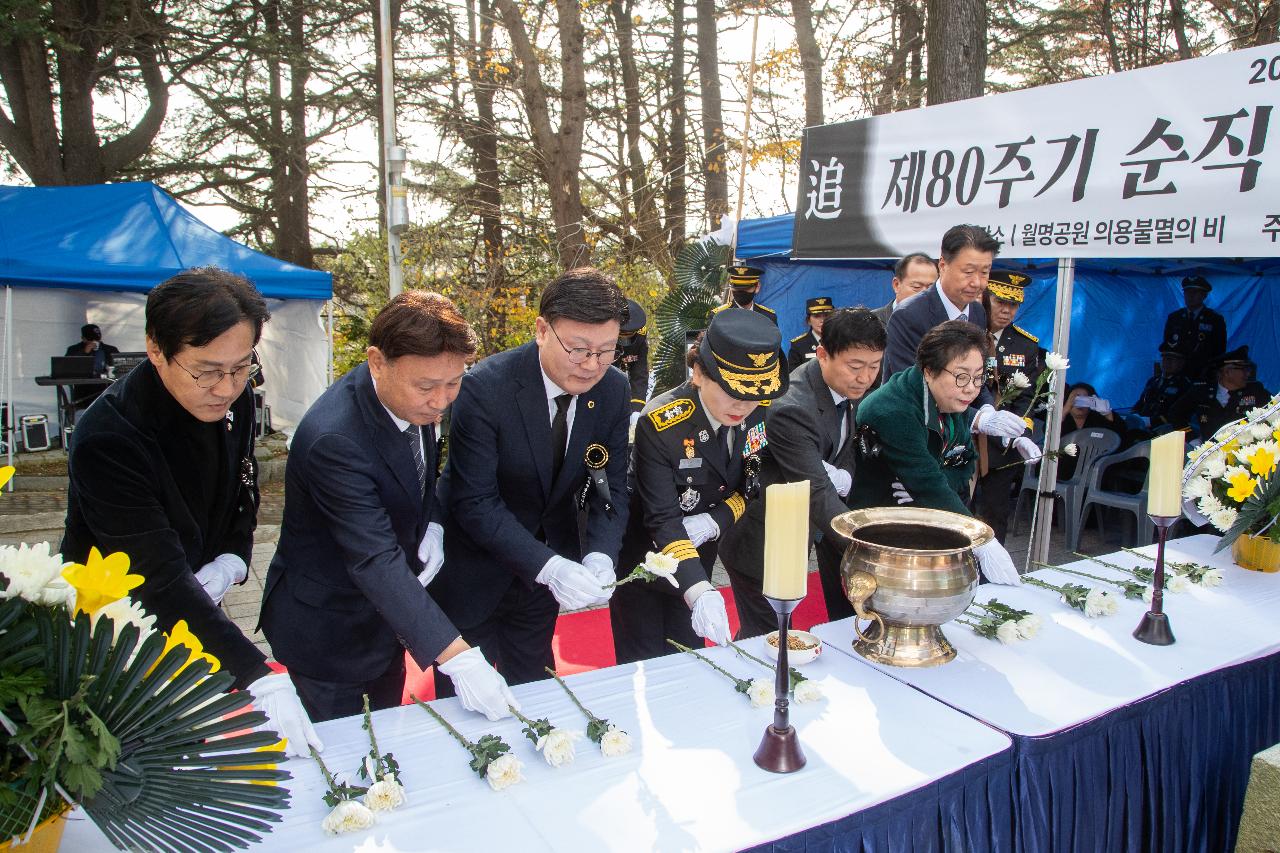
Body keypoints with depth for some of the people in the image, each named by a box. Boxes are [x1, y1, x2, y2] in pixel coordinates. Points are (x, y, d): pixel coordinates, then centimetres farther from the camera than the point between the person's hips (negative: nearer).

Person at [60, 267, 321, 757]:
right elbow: (161, 580, -33)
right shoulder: (107, 440, -30)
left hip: (195, 614, 6)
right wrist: (261, 679, -38)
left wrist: (231, 564, -11)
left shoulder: (234, 402, -9)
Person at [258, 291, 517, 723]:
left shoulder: (414, 402, -10)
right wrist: (458, 657, -42)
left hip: (387, 615, 7)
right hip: (329, 630, -7)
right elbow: (375, 562, -38)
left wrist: (432, 526, -11)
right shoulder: (335, 440, -35)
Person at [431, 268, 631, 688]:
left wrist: (600, 556, -24)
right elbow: (474, 503, -27)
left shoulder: (614, 390, -12)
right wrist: (548, 566, -36)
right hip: (474, 572, -4)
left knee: (531, 691, 23)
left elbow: (610, 487, -6)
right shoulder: (485, 388, -28)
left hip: (546, 568, 5)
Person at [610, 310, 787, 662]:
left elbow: (753, 486, -2)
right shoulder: (660, 424, -30)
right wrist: (700, 593, -44)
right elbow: (663, 521, -31)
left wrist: (715, 522, -21)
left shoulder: (757, 411, -14)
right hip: (644, 561, -4)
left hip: (699, 556, 5)